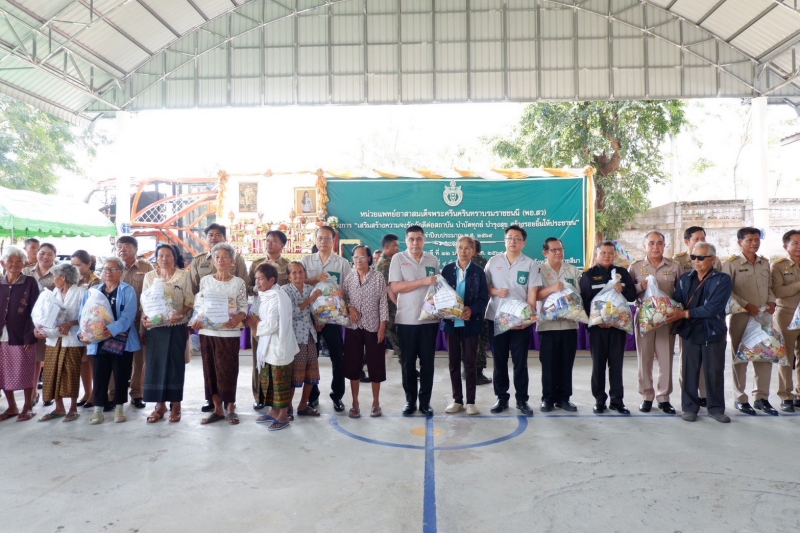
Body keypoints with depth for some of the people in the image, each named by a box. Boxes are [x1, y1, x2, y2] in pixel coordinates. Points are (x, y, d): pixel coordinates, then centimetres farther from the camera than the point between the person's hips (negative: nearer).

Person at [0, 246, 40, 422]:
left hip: (22, 336, -4)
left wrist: (29, 336, -13)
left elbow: (34, 311, -7)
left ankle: (28, 407, 17)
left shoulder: (30, 282, -4)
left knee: (25, 373, 4)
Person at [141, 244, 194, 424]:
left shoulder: (183, 275, 1)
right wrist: (143, 317, -8)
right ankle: (160, 405, 14)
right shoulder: (149, 276, 9)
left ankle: (175, 405, 10)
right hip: (155, 326, 3)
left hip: (176, 326, -2)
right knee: (155, 364, 3)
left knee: (175, 363, 1)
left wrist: (181, 314, -19)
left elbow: (189, 301, -1)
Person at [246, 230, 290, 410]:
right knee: (259, 356, 6)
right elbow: (247, 287, 8)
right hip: (259, 314, 2)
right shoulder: (256, 264, 10)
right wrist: (256, 289, -12)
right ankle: (260, 396, 16)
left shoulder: (288, 265, 2)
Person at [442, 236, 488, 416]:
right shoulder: (447, 269, 3)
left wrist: (471, 310, -21)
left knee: (470, 362, 3)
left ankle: (471, 401, 12)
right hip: (451, 322, 2)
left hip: (471, 322, -2)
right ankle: (457, 400, 19)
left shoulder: (478, 271, 0)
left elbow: (484, 298, -4)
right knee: (454, 362, 8)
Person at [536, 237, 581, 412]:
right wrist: (551, 289, -23)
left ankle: (564, 398, 16)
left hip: (570, 323, 3)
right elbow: (535, 295, -9)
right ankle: (548, 398, 11)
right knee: (548, 363, 2)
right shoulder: (539, 270, 1)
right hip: (548, 323, -3)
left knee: (567, 363, 7)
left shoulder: (573, 271, 11)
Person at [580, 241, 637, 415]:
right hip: (597, 326, -2)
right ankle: (599, 400, 12)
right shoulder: (588, 275, 2)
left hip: (618, 325, 2)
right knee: (598, 364, 3)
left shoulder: (623, 273, 11)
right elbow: (585, 301, -5)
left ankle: (617, 400, 14)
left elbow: (632, 296, 7)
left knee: (616, 364, 6)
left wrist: (623, 290, -14)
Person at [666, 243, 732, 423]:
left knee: (715, 372, 8)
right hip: (690, 332, 2)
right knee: (689, 371, 6)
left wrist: (685, 313, -20)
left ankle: (716, 408, 22)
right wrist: (671, 315, -23)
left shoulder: (723, 279, -5)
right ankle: (689, 407, 17)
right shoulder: (685, 279, 8)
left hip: (713, 332, -2)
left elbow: (713, 308, -17)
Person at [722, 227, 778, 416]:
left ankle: (761, 397, 19)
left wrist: (771, 301, 1)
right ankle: (740, 399, 12)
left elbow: (769, 286, 19)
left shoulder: (765, 263, 12)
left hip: (763, 316, 6)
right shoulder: (731, 263, -7)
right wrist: (746, 305, -17)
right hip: (741, 316, -5)